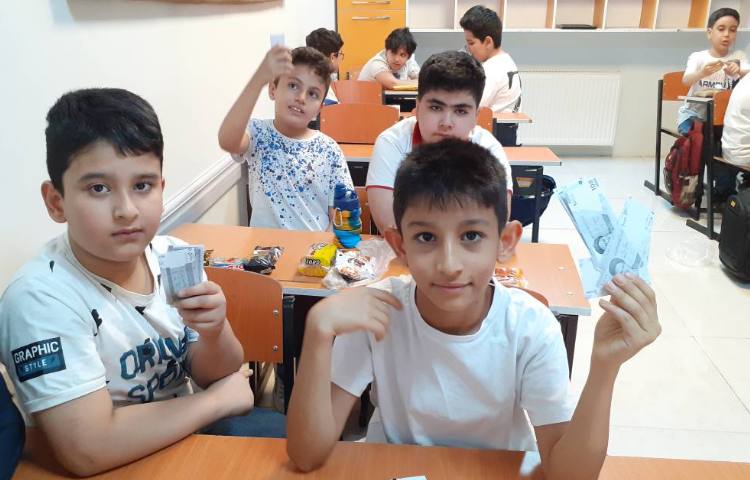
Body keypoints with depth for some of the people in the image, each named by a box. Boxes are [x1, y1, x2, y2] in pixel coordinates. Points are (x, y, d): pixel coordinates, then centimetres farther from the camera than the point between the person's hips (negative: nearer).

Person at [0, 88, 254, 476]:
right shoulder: (41, 298, -24)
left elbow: (216, 374, 0)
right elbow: (89, 450, -29)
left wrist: (214, 332, -23)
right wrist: (221, 397, -19)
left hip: (185, 437, 6)